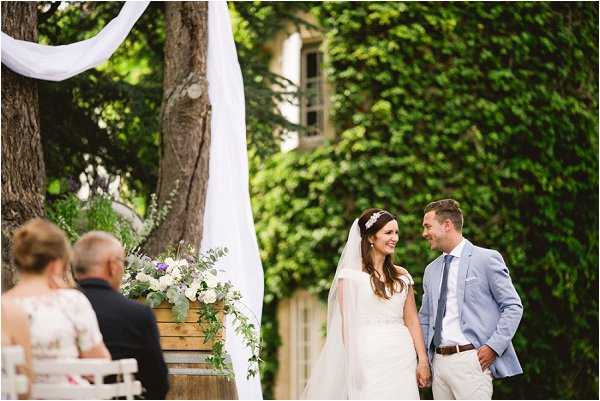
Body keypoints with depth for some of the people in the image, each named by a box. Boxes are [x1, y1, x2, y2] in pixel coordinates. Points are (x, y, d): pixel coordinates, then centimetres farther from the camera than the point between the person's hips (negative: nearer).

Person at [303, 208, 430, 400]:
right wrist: (353, 363, -9)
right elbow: (347, 321, -3)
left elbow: (412, 321, 11)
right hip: (368, 357, -4)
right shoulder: (351, 274, 1)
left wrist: (423, 361, 4)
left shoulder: (402, 276, 14)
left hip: (402, 356, 4)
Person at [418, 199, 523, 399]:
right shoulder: (431, 270, 17)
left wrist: (494, 346, -12)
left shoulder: (487, 259, -2)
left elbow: (513, 306, -3)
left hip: (471, 360, -6)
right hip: (439, 361, 6)